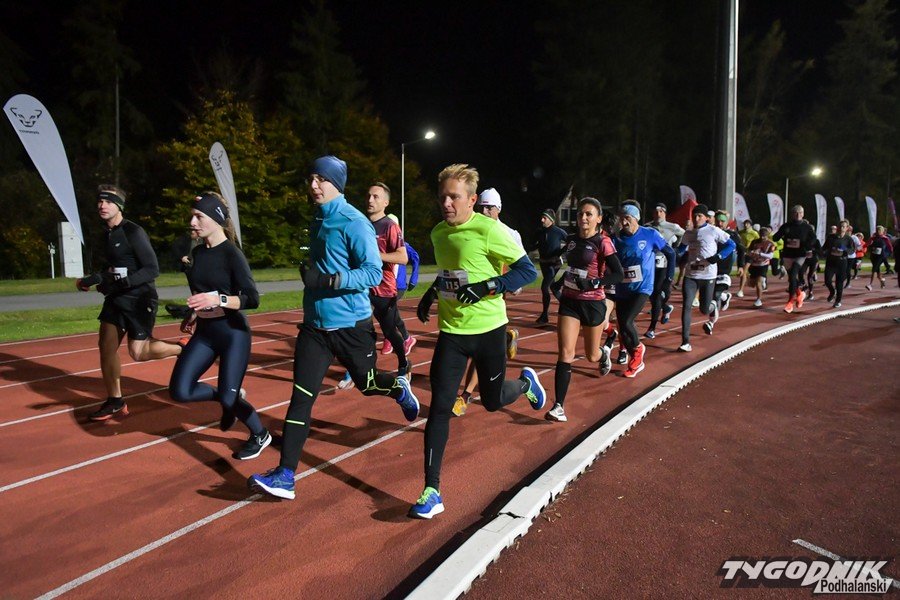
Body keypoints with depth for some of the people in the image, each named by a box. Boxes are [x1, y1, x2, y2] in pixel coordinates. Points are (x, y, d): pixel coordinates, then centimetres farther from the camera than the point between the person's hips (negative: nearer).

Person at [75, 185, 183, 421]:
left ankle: (183, 348, 15)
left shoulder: (133, 232, -16)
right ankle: (115, 402, 17)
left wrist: (121, 283, -27)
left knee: (138, 353, -9)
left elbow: (153, 270, -20)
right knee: (106, 346, 5)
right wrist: (96, 279, 8)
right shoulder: (108, 233, 10)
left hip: (140, 299, -8)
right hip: (116, 298, 8)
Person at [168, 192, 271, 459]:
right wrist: (193, 314, 20)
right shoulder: (198, 252, 6)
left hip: (233, 333, -7)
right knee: (180, 391, -3)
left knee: (228, 398, -4)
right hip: (205, 332, 7)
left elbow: (252, 299, -21)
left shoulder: (232, 254, -15)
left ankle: (261, 436, 24)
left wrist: (219, 299, -33)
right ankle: (230, 399, 24)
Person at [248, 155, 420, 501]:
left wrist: (328, 280, -30)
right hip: (315, 325, 6)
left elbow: (374, 273, -20)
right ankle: (285, 476, 0)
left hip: (351, 326, -5)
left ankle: (400, 389, 50)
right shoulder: (318, 219, 10)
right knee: (301, 397, -3)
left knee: (367, 385, 15)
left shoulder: (354, 223, -14)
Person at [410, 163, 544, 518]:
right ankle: (432, 492, 4)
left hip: (488, 330, -4)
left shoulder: (489, 230, -15)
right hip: (451, 332, 4)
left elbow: (528, 271, -15)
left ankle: (526, 382, 49)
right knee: (440, 407, -5)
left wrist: (485, 287, -25)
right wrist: (431, 294, 8)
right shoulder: (438, 233, 5)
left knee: (492, 401, 13)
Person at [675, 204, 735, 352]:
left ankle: (714, 306, 46)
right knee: (686, 306, -11)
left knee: (704, 309, 5)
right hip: (690, 276, 3)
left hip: (708, 276, -3)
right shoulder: (688, 234, 9)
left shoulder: (713, 231, -5)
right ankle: (685, 342, -7)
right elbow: (681, 249, 23)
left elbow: (731, 245, -1)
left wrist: (718, 257, -16)